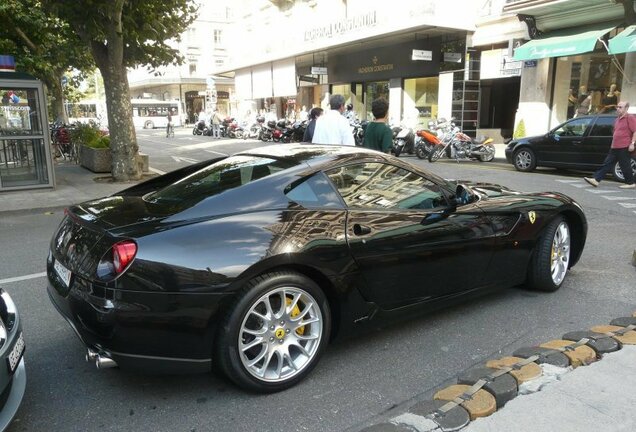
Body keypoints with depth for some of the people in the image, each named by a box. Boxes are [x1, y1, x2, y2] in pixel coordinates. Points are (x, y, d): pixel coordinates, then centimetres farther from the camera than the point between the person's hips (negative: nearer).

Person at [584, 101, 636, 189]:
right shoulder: (617, 119, 18)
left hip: (624, 148, -9)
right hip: (615, 147, 9)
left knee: (625, 166, 0)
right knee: (607, 163, 3)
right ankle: (596, 179, -1)